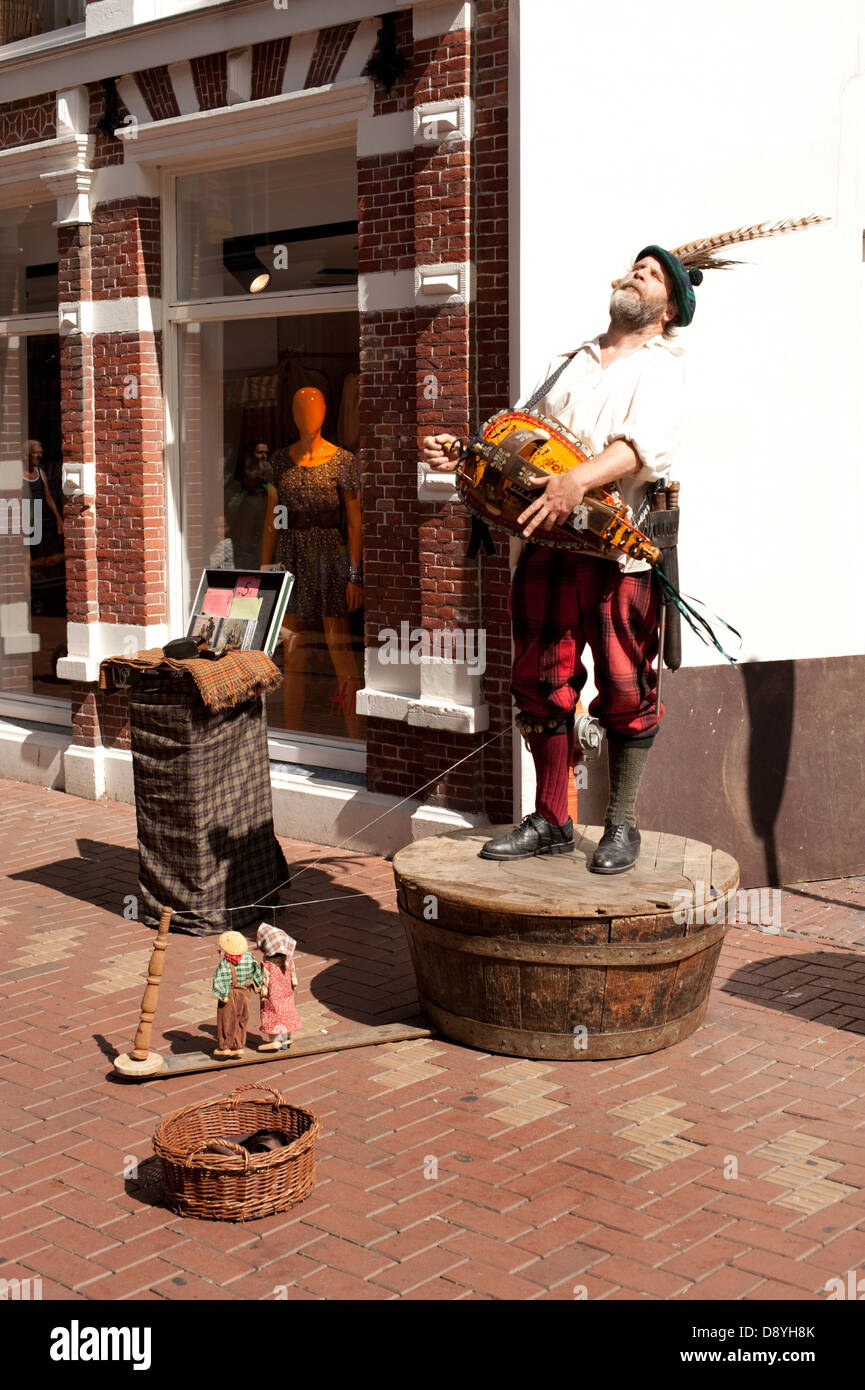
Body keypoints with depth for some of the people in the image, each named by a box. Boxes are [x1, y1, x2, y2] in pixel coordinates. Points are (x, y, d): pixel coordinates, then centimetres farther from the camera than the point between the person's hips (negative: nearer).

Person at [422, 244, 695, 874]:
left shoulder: (662, 366, 5)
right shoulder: (567, 362, 24)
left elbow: (646, 440, -15)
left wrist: (580, 479, -32)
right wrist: (467, 453, 5)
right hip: (547, 543, 5)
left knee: (625, 689, -3)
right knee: (543, 682, 4)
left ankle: (622, 824, 11)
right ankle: (551, 822, 15)